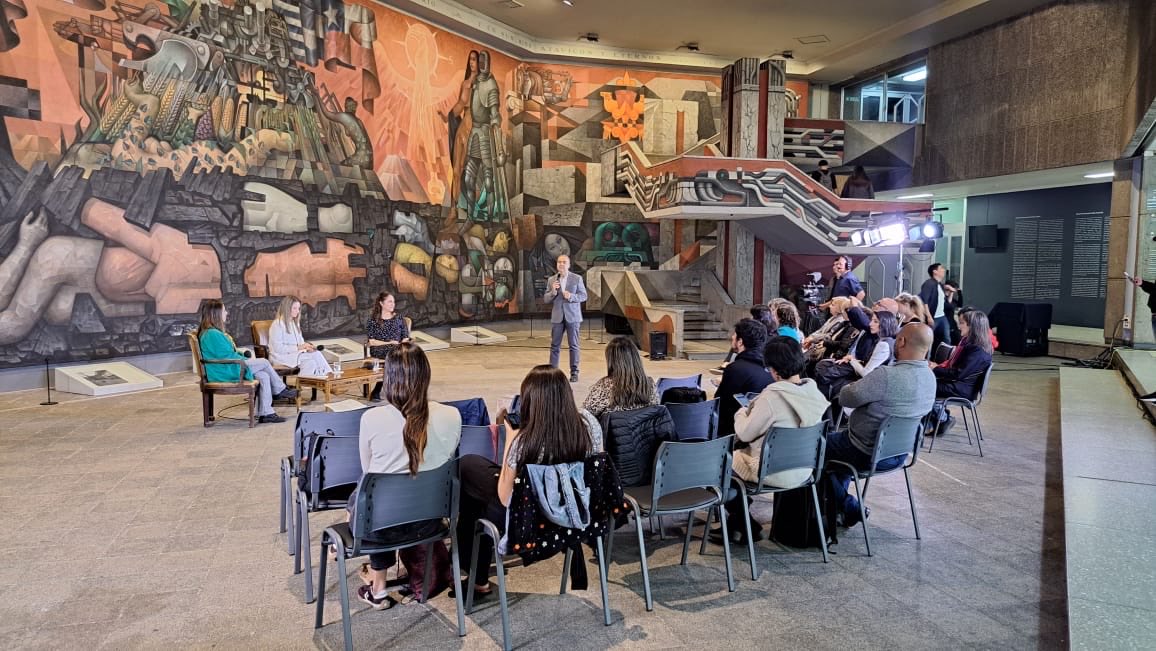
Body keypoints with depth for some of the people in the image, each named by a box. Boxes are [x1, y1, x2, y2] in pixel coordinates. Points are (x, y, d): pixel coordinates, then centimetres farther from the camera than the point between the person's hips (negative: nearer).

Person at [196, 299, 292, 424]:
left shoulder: (208, 332, 17)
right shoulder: (213, 334, -19)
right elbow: (228, 356, -20)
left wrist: (244, 358, 8)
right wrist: (245, 360, -5)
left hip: (227, 368, 10)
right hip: (224, 372, -10)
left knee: (264, 376, -1)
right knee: (264, 363, -8)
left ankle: (265, 413, -3)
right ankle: (281, 390, 10)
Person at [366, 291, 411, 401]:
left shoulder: (399, 318, 17)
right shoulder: (373, 320, 7)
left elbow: (406, 338, 11)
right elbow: (371, 342, -2)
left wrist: (401, 345, -10)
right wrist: (389, 343, -12)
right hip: (378, 350, -3)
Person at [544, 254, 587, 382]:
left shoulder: (577, 278, 0)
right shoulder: (551, 280, 6)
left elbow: (583, 296, -1)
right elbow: (546, 299, 5)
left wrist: (571, 296, -18)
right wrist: (553, 292, -14)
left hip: (572, 316, -2)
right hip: (557, 317, 2)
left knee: (573, 345, 2)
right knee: (555, 345, 4)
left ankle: (574, 372, 10)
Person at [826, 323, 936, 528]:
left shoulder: (887, 376, -31)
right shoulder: (930, 377, -2)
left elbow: (845, 398, -21)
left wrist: (853, 386, -1)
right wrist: (864, 388, 1)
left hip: (870, 455, -8)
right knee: (840, 436, 31)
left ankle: (848, 509, 23)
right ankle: (838, 504, 35)